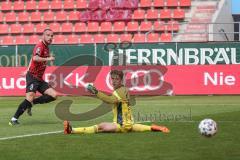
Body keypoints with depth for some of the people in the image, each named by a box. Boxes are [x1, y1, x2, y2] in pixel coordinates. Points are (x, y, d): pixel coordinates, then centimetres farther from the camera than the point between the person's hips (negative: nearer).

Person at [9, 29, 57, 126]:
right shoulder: (40, 46, -12)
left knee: (54, 95, -4)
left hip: (39, 79, 9)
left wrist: (28, 70, 30)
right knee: (30, 98, -23)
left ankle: (32, 103, 3)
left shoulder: (46, 48, 15)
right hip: (32, 77, -9)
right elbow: (35, 58, -32)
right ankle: (14, 119, -16)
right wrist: (48, 59, -30)